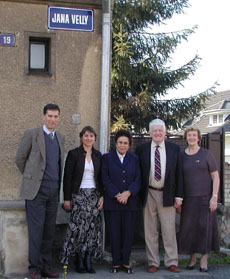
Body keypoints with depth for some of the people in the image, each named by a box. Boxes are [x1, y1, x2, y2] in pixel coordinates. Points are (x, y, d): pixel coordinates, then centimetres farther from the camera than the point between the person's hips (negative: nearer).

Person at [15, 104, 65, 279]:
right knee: (36, 229, -6)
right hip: (37, 189, -5)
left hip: (54, 190, 5)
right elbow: (20, 158, 4)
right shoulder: (31, 134, -1)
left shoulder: (61, 138, 15)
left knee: (49, 230, 7)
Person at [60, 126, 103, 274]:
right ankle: (79, 261, 3)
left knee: (93, 227, 0)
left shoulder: (98, 155, 11)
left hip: (94, 195, 4)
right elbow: (67, 177, -3)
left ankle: (88, 260, 7)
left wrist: (102, 196, 3)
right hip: (78, 195, -4)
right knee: (79, 227, -8)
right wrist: (67, 198, -7)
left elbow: (101, 178, 13)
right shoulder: (74, 154, -1)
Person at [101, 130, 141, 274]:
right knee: (114, 233, 0)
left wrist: (128, 193, -12)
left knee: (128, 232, 2)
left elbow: (138, 179, 4)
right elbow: (105, 179, -1)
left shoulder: (134, 159, 12)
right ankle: (116, 262, 10)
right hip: (112, 202, -1)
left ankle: (126, 262, 12)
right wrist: (117, 195, -12)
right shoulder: (107, 158, 6)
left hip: (130, 201, 1)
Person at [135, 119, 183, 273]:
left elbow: (178, 173, 4)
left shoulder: (174, 148, 4)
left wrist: (179, 196, -1)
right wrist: (139, 194, 0)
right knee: (150, 230, 6)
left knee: (169, 229, 3)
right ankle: (153, 262, 14)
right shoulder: (141, 149, 2)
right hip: (149, 195, 0)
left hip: (167, 195, 0)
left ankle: (172, 262, 13)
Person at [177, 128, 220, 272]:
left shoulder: (206, 154, -1)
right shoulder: (182, 156, 7)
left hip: (205, 197, -2)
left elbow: (215, 176, -3)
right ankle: (192, 258, 17)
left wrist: (214, 197, -11)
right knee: (188, 227, 3)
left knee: (205, 227, -1)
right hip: (188, 199, 2)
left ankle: (204, 260, 9)